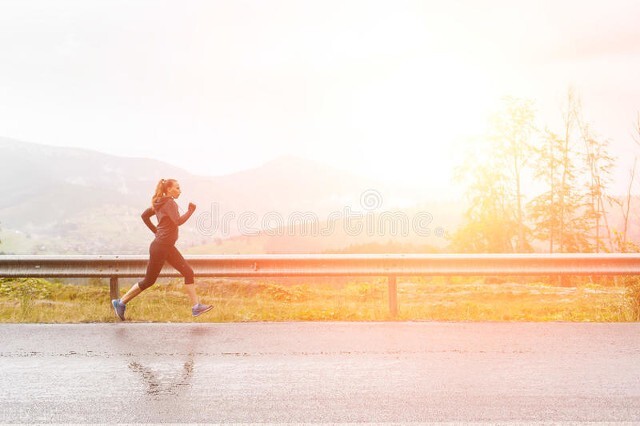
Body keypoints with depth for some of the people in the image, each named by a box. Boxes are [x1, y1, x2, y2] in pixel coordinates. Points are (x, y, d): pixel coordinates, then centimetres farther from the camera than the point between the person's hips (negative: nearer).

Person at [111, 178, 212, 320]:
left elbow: (144, 215, 19)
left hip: (168, 247, 10)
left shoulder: (160, 203, 12)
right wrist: (190, 211, -15)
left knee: (188, 272, 2)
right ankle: (121, 302, 18)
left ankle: (196, 306, 2)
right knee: (149, 280, 3)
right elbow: (178, 221, -30)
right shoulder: (169, 203, -16)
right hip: (160, 247, -10)